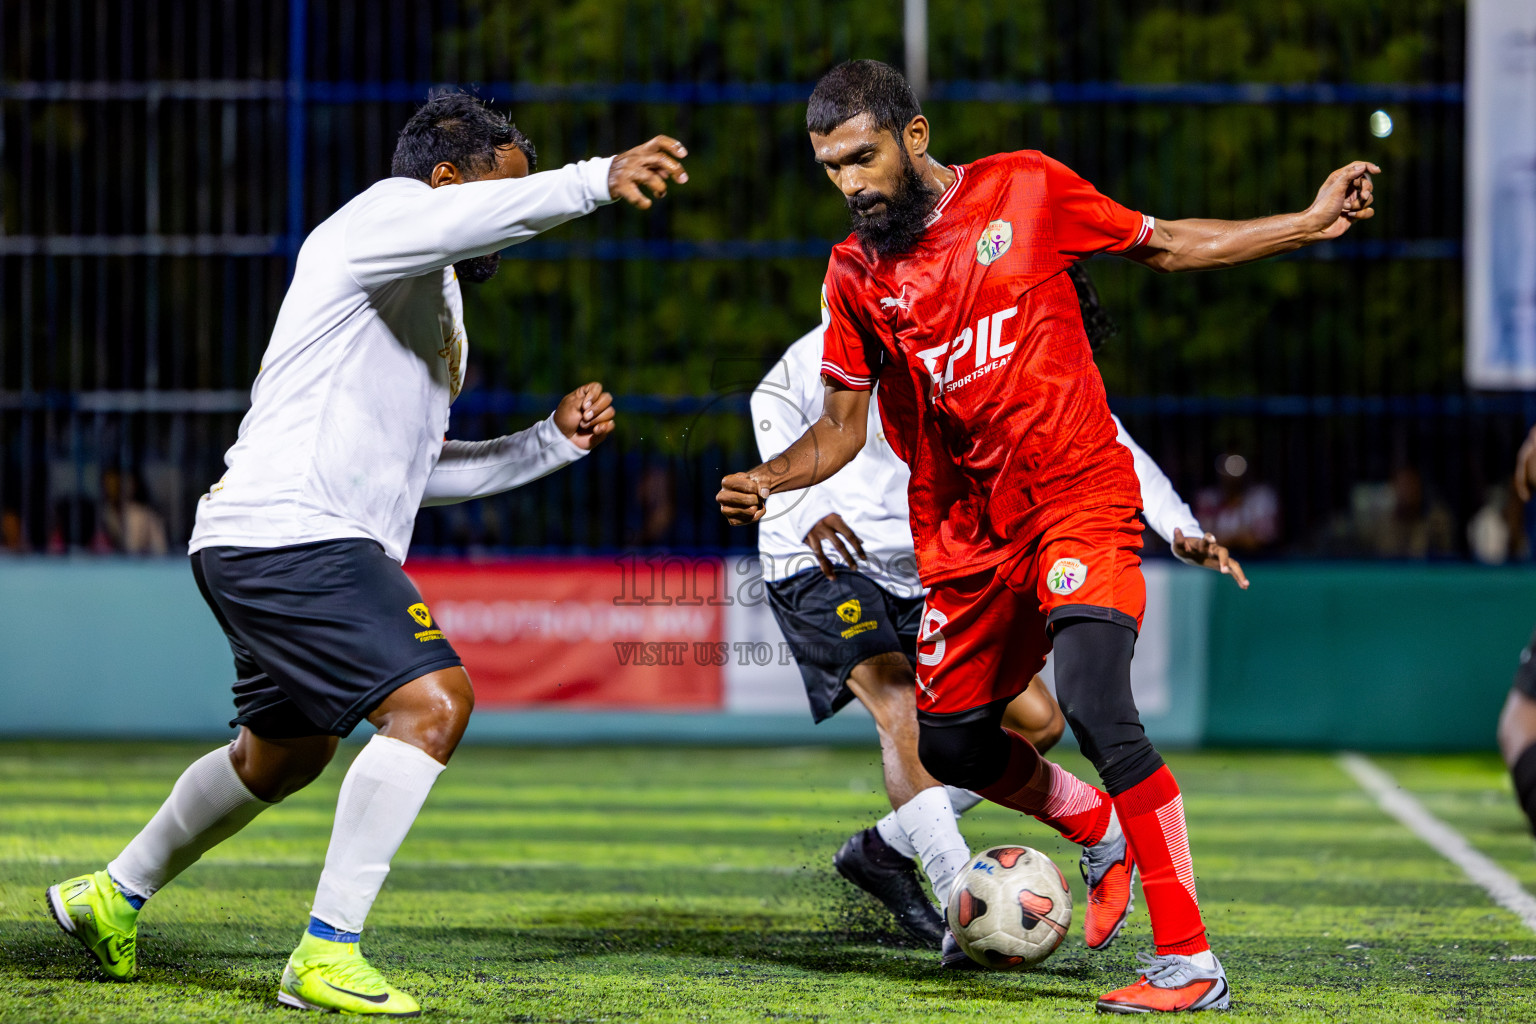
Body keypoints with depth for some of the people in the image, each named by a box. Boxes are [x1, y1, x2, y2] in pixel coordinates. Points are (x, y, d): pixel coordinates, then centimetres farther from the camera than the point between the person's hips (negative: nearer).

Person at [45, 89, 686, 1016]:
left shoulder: (430, 300, 24)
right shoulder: (385, 216, -6)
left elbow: (418, 467, 30)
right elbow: (483, 215, -31)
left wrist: (551, 442, 22)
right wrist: (598, 178, -43)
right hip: (290, 532, -11)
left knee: (289, 751, 26)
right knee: (433, 701, -21)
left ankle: (115, 895, 44)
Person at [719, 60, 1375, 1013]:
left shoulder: (1027, 188, -3)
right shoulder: (857, 272, 4)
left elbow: (1165, 245, 9)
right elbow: (843, 428, 8)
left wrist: (1311, 223, 5)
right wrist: (767, 480, -12)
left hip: (1078, 496, -5)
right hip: (967, 533, 5)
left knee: (1094, 703, -25)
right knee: (951, 746, 10)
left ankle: (1189, 960, -22)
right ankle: (1106, 832, 41)